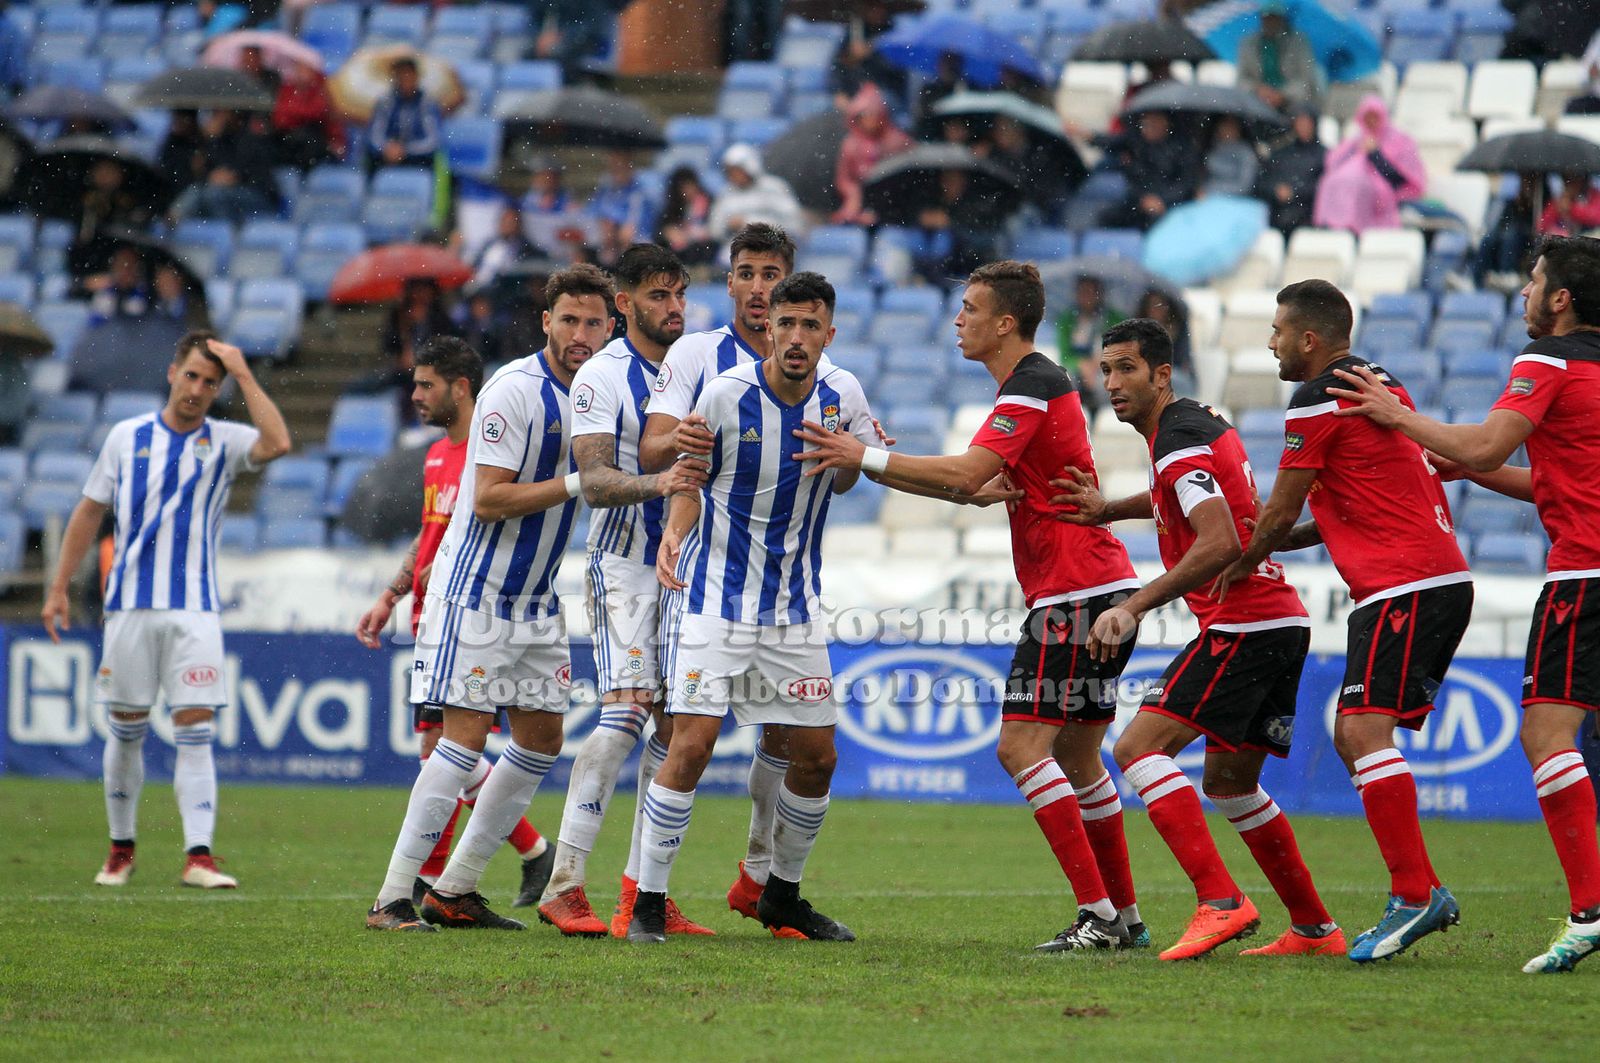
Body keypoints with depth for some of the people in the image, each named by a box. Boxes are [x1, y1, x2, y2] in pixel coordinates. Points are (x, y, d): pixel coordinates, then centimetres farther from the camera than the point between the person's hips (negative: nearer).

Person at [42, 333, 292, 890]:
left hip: (195, 609, -1)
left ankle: (198, 856, -15)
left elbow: (277, 443, -19)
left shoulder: (224, 442, 3)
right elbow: (89, 512, 13)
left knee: (195, 731, -10)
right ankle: (121, 848, 21)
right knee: (125, 731, 6)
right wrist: (58, 588, 9)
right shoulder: (126, 437, 7)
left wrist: (243, 373, -14)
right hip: (131, 606, 1)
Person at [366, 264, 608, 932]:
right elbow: (489, 500, -21)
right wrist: (577, 484, -23)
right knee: (466, 735, -13)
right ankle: (393, 898, -10)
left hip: (537, 598, 8)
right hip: (476, 591, -8)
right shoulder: (514, 390, -17)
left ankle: (455, 890, 12)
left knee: (542, 739, 6)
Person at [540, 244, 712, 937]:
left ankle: (644, 889, 6)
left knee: (674, 724, 3)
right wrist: (656, 483, -34)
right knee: (625, 712, -18)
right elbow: (594, 482, -17)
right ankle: (564, 885, -17)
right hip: (624, 564, -7)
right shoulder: (602, 375, -8)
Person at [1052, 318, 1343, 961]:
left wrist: (1134, 607, -26)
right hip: (1282, 623, 10)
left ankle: (1220, 901, -26)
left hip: (1243, 627, -10)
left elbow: (1220, 544, -25)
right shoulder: (1202, 422, 17)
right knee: (1229, 781, 20)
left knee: (1138, 746, -15)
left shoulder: (1178, 443, -14)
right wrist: (1108, 510, 27)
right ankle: (1314, 928, 23)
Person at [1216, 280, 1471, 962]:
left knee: (1364, 732, -18)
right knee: (1354, 737, 12)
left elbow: (1278, 515, -2)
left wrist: (1243, 565, 18)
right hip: (1438, 579, 10)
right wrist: (1278, 545, 22)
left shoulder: (1317, 400, -8)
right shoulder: (1383, 386, 20)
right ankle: (1422, 893, 9)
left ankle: (1414, 894, -23)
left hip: (1404, 588, -10)